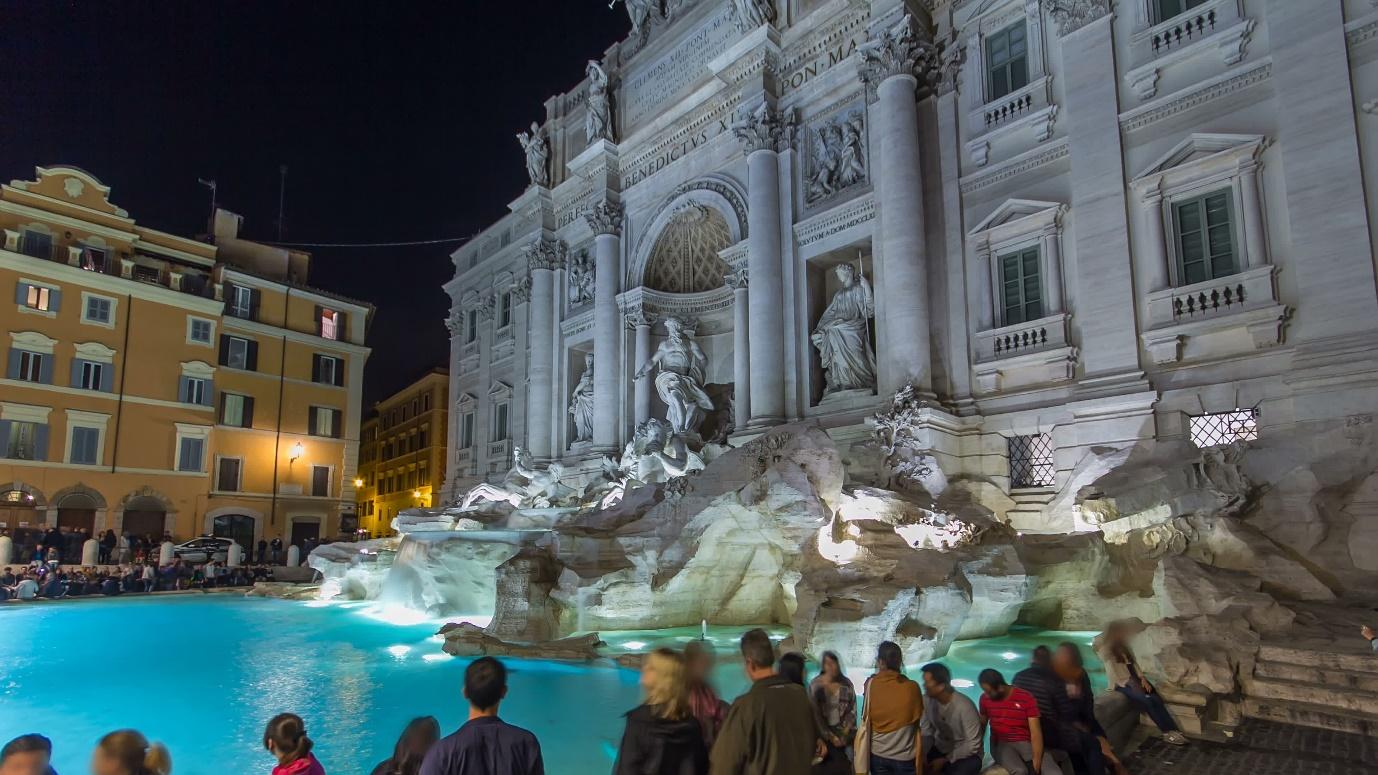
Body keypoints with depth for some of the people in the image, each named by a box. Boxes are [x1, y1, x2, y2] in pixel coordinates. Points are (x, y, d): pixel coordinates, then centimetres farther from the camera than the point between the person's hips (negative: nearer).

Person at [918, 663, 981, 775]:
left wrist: (945, 760, -18)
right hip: (940, 749, 4)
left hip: (966, 754, -4)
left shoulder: (964, 707, -24)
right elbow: (926, 733, 1)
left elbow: (972, 745, -17)